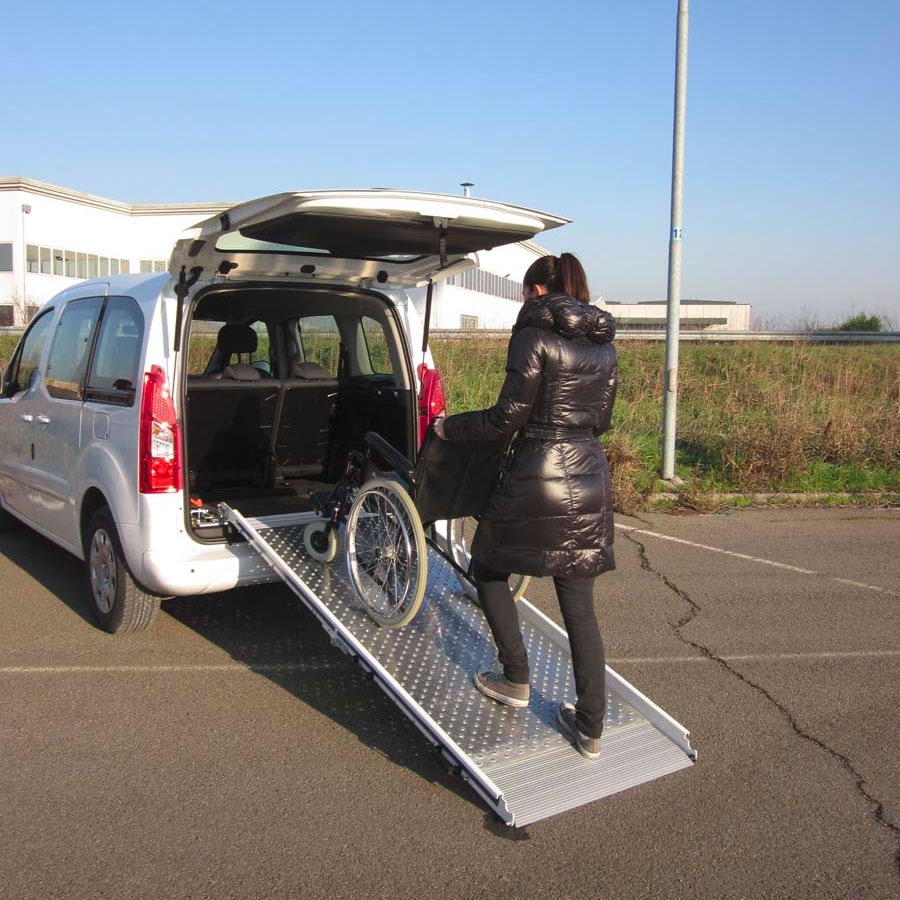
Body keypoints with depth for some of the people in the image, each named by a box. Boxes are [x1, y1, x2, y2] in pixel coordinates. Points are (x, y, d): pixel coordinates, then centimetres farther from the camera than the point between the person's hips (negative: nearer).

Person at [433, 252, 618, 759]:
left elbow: (507, 417, -12)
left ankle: (516, 681, 25)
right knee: (580, 607, 12)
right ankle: (591, 729, 18)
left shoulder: (534, 334, -10)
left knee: (488, 566, 19)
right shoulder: (605, 344, 11)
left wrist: (448, 427, 1)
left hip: (538, 480, -6)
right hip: (591, 481, 7)